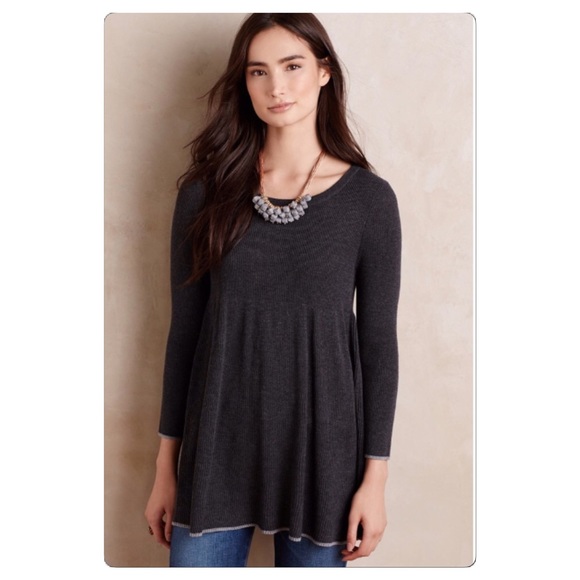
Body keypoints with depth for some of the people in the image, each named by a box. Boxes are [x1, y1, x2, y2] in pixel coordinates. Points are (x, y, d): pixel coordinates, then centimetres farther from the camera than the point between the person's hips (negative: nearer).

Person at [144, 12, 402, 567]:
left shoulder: (369, 199, -5)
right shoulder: (206, 193, -2)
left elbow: (378, 341, -2)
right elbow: (184, 329, 2)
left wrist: (375, 477, -2)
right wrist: (166, 466, 4)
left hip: (320, 447, -1)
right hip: (217, 449, 1)